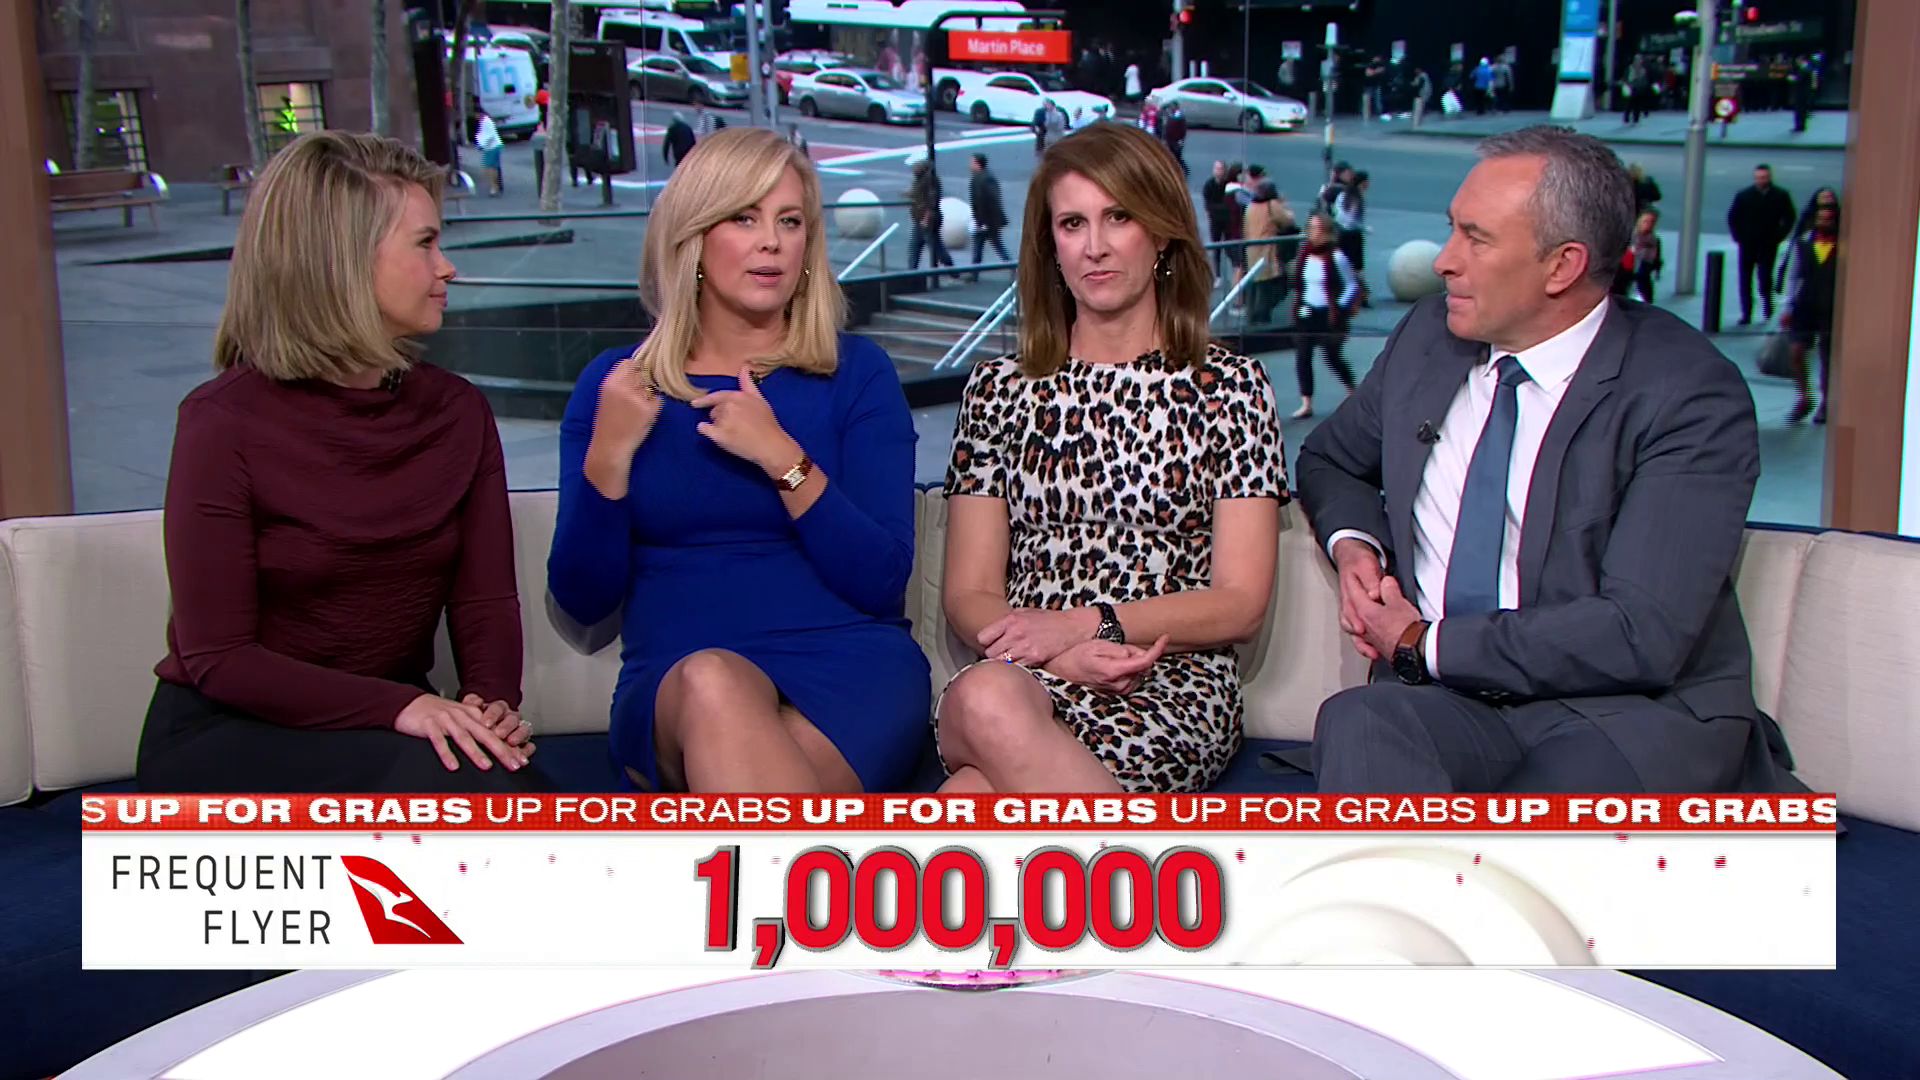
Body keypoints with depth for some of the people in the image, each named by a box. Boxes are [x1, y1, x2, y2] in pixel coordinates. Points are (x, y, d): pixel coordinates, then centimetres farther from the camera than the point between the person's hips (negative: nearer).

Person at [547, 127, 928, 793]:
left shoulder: (855, 373, 9)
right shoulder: (616, 383, 13)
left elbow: (882, 581, -1)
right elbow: (580, 600, 8)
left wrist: (783, 459, -12)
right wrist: (611, 455, -6)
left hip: (850, 671, -1)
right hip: (672, 690, 2)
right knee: (710, 680, -36)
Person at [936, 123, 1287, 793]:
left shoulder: (1230, 387, 10)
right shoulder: (999, 389, 15)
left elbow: (1240, 605, 3)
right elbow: (967, 595, 9)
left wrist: (1085, 624, -11)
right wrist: (1061, 657, -12)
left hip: (1172, 688, -2)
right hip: (1022, 678, 3)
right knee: (987, 696, -39)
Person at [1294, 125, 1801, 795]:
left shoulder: (1689, 392, -10)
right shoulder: (1428, 337, 9)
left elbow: (1642, 637, -18)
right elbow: (1329, 458, 27)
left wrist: (1424, 643, -11)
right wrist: (1353, 543, 3)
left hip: (1632, 714, -4)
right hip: (1446, 701, 5)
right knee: (1360, 723, -31)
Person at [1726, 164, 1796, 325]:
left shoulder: (1781, 196, 1)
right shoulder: (1743, 195, 2)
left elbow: (1789, 218, 9)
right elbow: (1732, 217, 9)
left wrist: (1779, 236, 0)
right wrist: (1738, 237, 2)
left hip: (1769, 245, -1)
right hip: (1747, 244, 1)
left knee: (1765, 277, -5)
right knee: (1745, 280, 1)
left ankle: (1768, 310, 18)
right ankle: (1746, 313, 7)